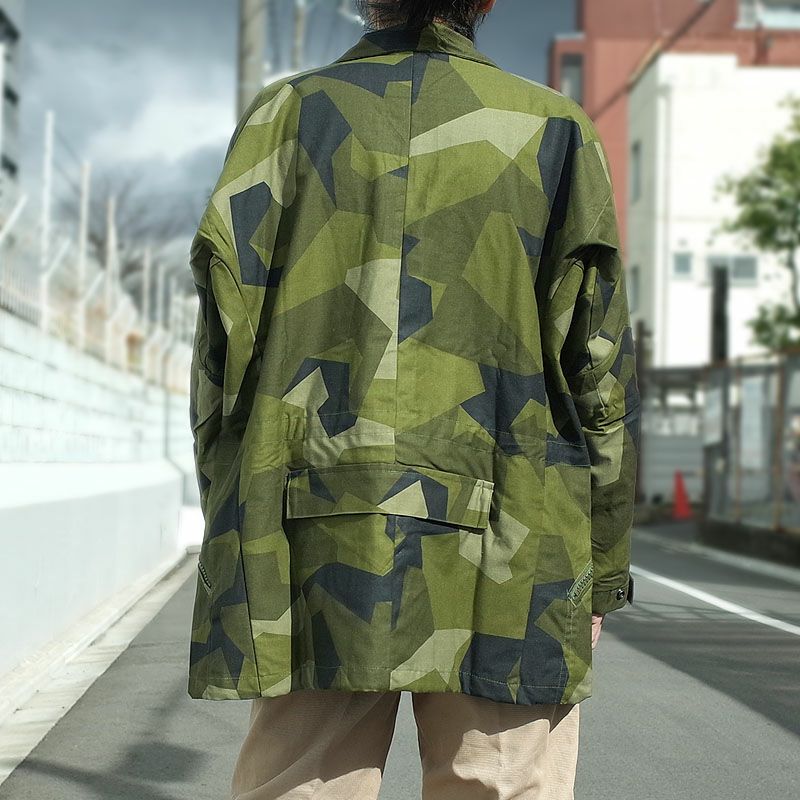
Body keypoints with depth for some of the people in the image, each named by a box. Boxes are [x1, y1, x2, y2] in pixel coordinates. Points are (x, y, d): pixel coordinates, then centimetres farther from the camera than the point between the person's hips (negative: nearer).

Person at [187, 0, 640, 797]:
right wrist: (602, 567, 9)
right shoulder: (552, 129, 5)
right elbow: (599, 365, 2)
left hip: (316, 542, 1)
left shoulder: (286, 113, 8)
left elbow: (224, 348, 4)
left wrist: (232, 528, 11)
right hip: (505, 565, -1)